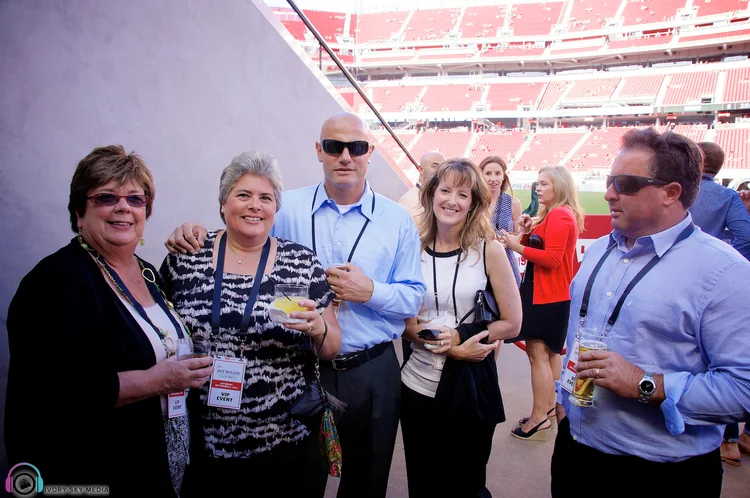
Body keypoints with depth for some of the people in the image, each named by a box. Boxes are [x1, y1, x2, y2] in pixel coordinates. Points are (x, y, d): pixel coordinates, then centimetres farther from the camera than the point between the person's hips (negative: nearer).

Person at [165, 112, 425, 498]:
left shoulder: (397, 220, -1)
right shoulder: (287, 209, -2)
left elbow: (414, 298, -1)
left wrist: (370, 291, -18)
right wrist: (193, 236, -16)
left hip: (372, 372, 1)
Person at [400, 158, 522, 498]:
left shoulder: (489, 250, -7)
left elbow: (512, 324, -4)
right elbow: (405, 322, 0)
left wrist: (458, 336, -15)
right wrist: (452, 349, -14)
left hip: (471, 386, -1)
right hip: (419, 384, 2)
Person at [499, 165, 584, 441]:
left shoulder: (559, 215, -16)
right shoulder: (554, 214, 16)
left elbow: (552, 258, -23)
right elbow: (543, 247, 15)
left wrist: (518, 246, -21)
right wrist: (528, 232, -1)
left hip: (547, 296, -11)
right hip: (553, 295, 11)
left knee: (537, 353, -8)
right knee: (549, 353, 18)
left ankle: (539, 419, -2)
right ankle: (549, 408, 30)